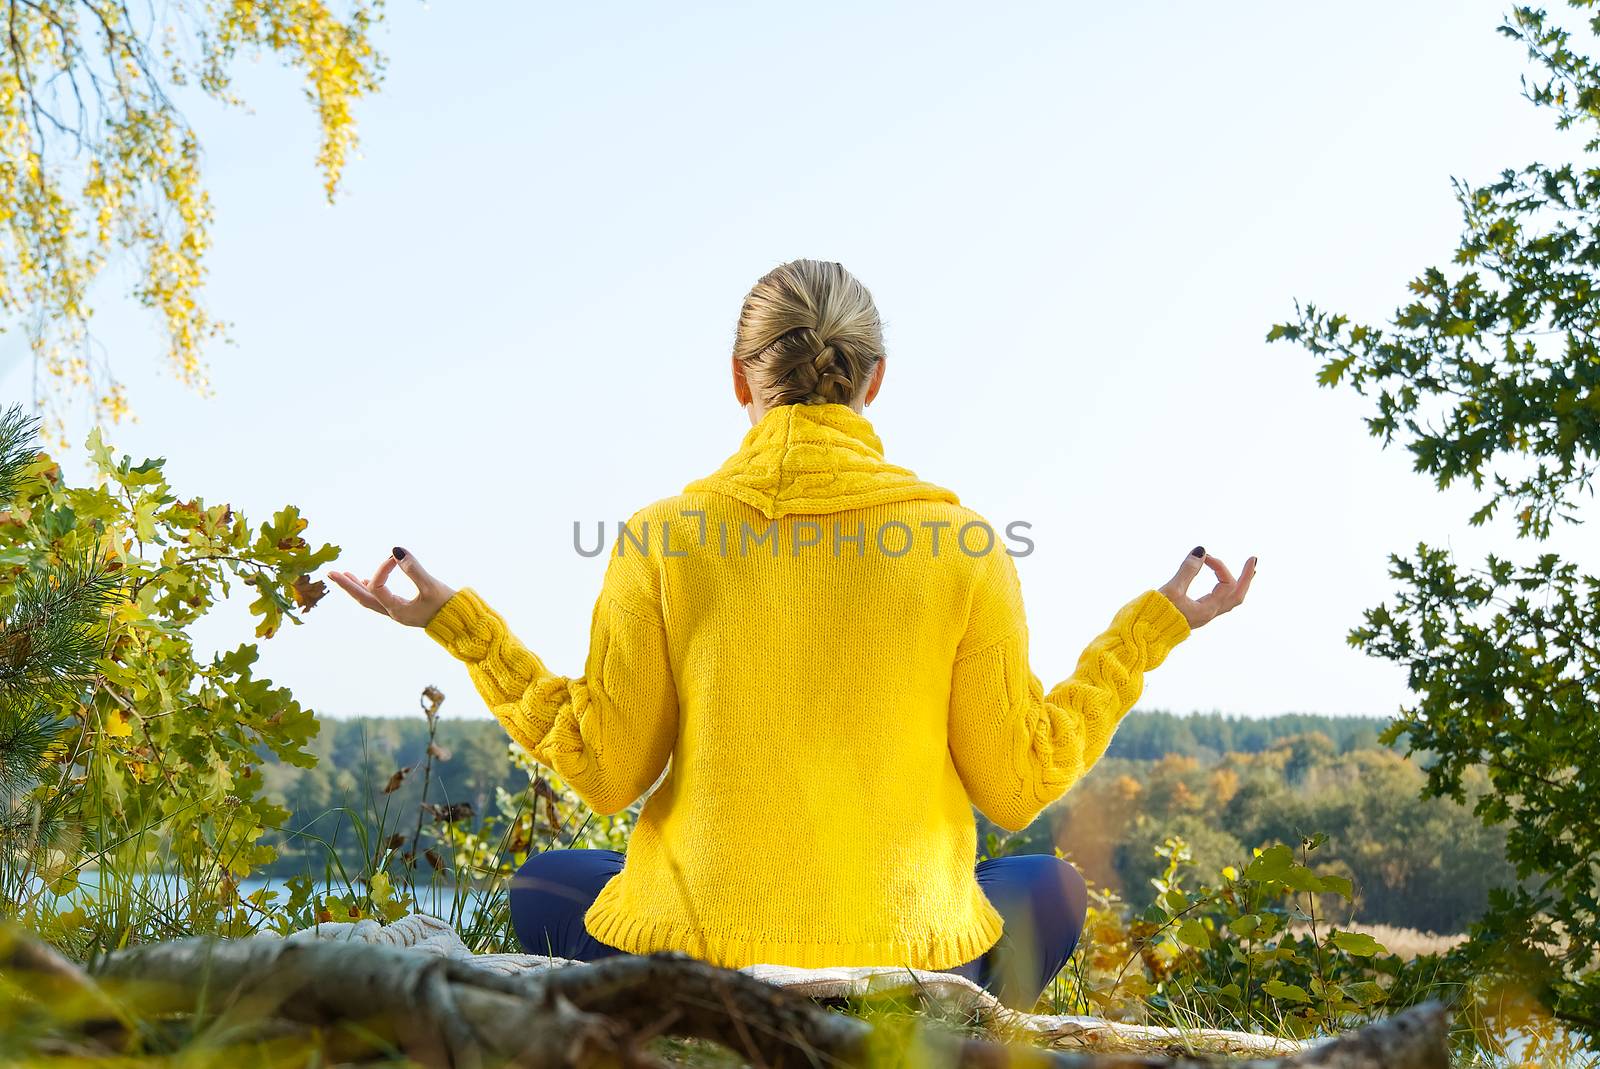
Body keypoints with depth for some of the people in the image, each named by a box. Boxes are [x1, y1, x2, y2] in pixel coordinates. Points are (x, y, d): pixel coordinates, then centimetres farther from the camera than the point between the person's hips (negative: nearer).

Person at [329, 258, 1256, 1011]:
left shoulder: (664, 539, -7)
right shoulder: (962, 546, -7)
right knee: (1051, 886, 33)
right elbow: (1020, 786, 0)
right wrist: (1149, 634, 11)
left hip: (694, 954, 0)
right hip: (902, 953, 1)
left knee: (544, 889, 32)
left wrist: (464, 628, 10)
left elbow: (604, 770, -1)